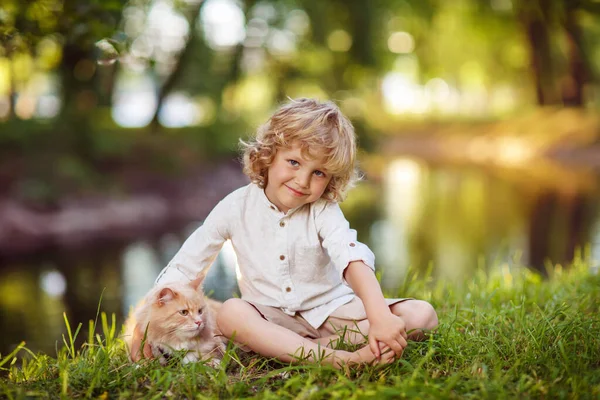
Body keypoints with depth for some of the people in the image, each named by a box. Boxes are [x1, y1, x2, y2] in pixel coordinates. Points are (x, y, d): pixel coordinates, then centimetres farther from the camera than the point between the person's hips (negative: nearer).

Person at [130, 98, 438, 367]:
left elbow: (354, 261, -27)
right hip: (271, 318, 0)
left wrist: (380, 318, -44)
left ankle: (323, 346, -34)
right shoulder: (236, 208, -7)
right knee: (230, 313, -34)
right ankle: (341, 359, -43)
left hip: (330, 312, 0)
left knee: (422, 315, -17)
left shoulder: (323, 211, -10)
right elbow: (182, 267, -1)